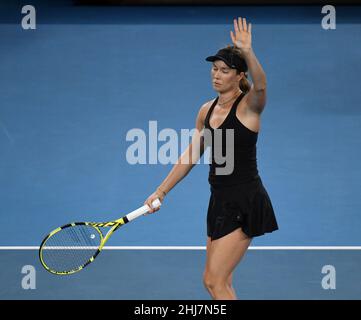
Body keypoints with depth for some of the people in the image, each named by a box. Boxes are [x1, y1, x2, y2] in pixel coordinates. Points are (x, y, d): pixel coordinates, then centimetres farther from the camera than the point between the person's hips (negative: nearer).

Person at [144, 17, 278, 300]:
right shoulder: (207, 111, 11)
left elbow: (260, 85, -34)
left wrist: (248, 53, -51)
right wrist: (161, 191, 18)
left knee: (215, 281, -10)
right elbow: (190, 157, 19)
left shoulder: (248, 105, -10)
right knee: (219, 282, 11)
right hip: (220, 201, 8)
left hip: (245, 204, -8)